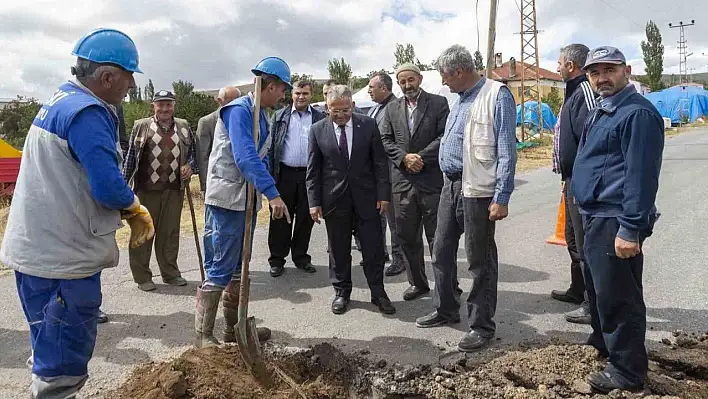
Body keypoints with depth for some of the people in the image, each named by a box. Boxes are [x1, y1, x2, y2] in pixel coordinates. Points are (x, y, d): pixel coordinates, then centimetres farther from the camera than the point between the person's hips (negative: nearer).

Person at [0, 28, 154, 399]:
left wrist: (128, 211, 5)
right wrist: (134, 206, -6)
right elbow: (108, 186, -28)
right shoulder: (88, 111, -20)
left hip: (37, 247, 10)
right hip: (62, 256, -10)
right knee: (64, 367, 4)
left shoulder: (61, 99, 12)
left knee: (52, 347, 25)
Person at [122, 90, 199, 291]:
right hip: (146, 189, -2)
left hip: (174, 189, 3)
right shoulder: (141, 126, 2)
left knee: (170, 232, 11)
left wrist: (190, 165, -3)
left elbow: (193, 151, 18)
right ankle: (142, 276, 17)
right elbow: (130, 156, 3)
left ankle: (170, 273, 24)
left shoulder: (183, 127, 9)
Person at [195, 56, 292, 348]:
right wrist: (273, 193, -34)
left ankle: (233, 328, 27)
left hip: (247, 198, 10)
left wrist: (266, 194, 5)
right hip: (227, 198, -10)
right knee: (220, 269, -5)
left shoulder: (260, 115, 14)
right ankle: (203, 335, 7)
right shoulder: (239, 110, -16)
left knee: (239, 267, 15)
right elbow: (245, 157, -29)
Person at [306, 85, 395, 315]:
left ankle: (378, 292, 20)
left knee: (373, 248, 5)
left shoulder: (368, 125, 0)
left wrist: (383, 193, -4)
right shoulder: (318, 130, 0)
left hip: (366, 198, 0)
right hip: (334, 199, 0)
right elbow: (313, 170, 2)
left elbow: (380, 162, 2)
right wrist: (314, 202, -3)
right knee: (338, 250, 9)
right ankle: (341, 292, 25)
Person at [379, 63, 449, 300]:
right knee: (408, 236, 11)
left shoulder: (438, 103, 2)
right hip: (403, 181, 4)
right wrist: (404, 157, -9)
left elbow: (444, 136, -7)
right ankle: (418, 283, 26)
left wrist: (421, 157, -14)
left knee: (437, 237, 1)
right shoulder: (393, 109, 13)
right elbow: (386, 140, 7)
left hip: (431, 179, -4)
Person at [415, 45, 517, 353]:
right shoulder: (460, 99, 14)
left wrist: (501, 198, -19)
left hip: (478, 191, -8)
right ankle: (446, 309, 34)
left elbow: (506, 151, -15)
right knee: (441, 252, 16)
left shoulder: (497, 95, -11)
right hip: (451, 186, 9)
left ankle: (482, 325, 18)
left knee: (480, 261, 3)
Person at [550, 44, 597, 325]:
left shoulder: (584, 92, -17)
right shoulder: (574, 91, 16)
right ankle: (578, 291, 37)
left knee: (585, 244, -3)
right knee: (573, 237, 21)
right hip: (573, 180, 11)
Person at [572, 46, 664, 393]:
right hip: (595, 216, 10)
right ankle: (602, 342, 42)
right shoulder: (601, 111, 15)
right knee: (596, 286, 23)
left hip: (616, 220, -10)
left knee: (617, 296, -2)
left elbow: (641, 175, -22)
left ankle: (627, 371, 12)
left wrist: (631, 229, -25)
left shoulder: (637, 112, -16)